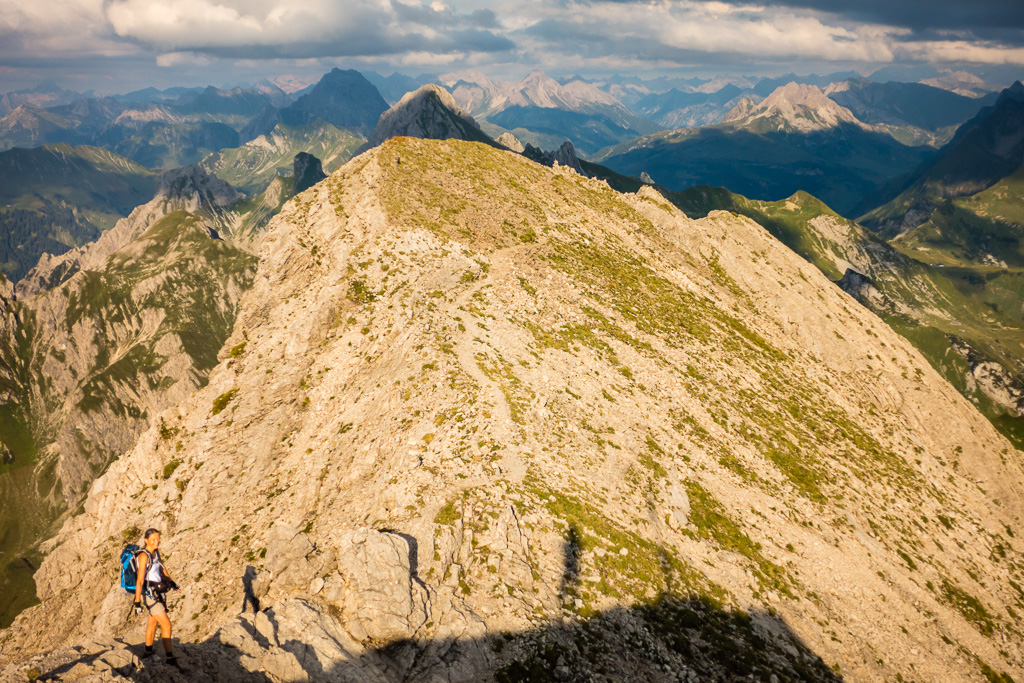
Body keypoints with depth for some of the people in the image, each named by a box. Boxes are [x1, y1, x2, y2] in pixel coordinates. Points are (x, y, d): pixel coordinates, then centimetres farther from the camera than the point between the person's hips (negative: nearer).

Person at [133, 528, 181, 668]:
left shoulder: (156, 552, 3)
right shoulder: (144, 556, -22)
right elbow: (139, 581, -23)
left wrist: (171, 582, 12)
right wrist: (137, 603, -22)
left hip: (158, 593, 8)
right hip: (149, 595, -8)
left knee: (153, 622, 23)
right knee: (167, 625, -9)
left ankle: (148, 652, 40)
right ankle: (170, 659, -3)